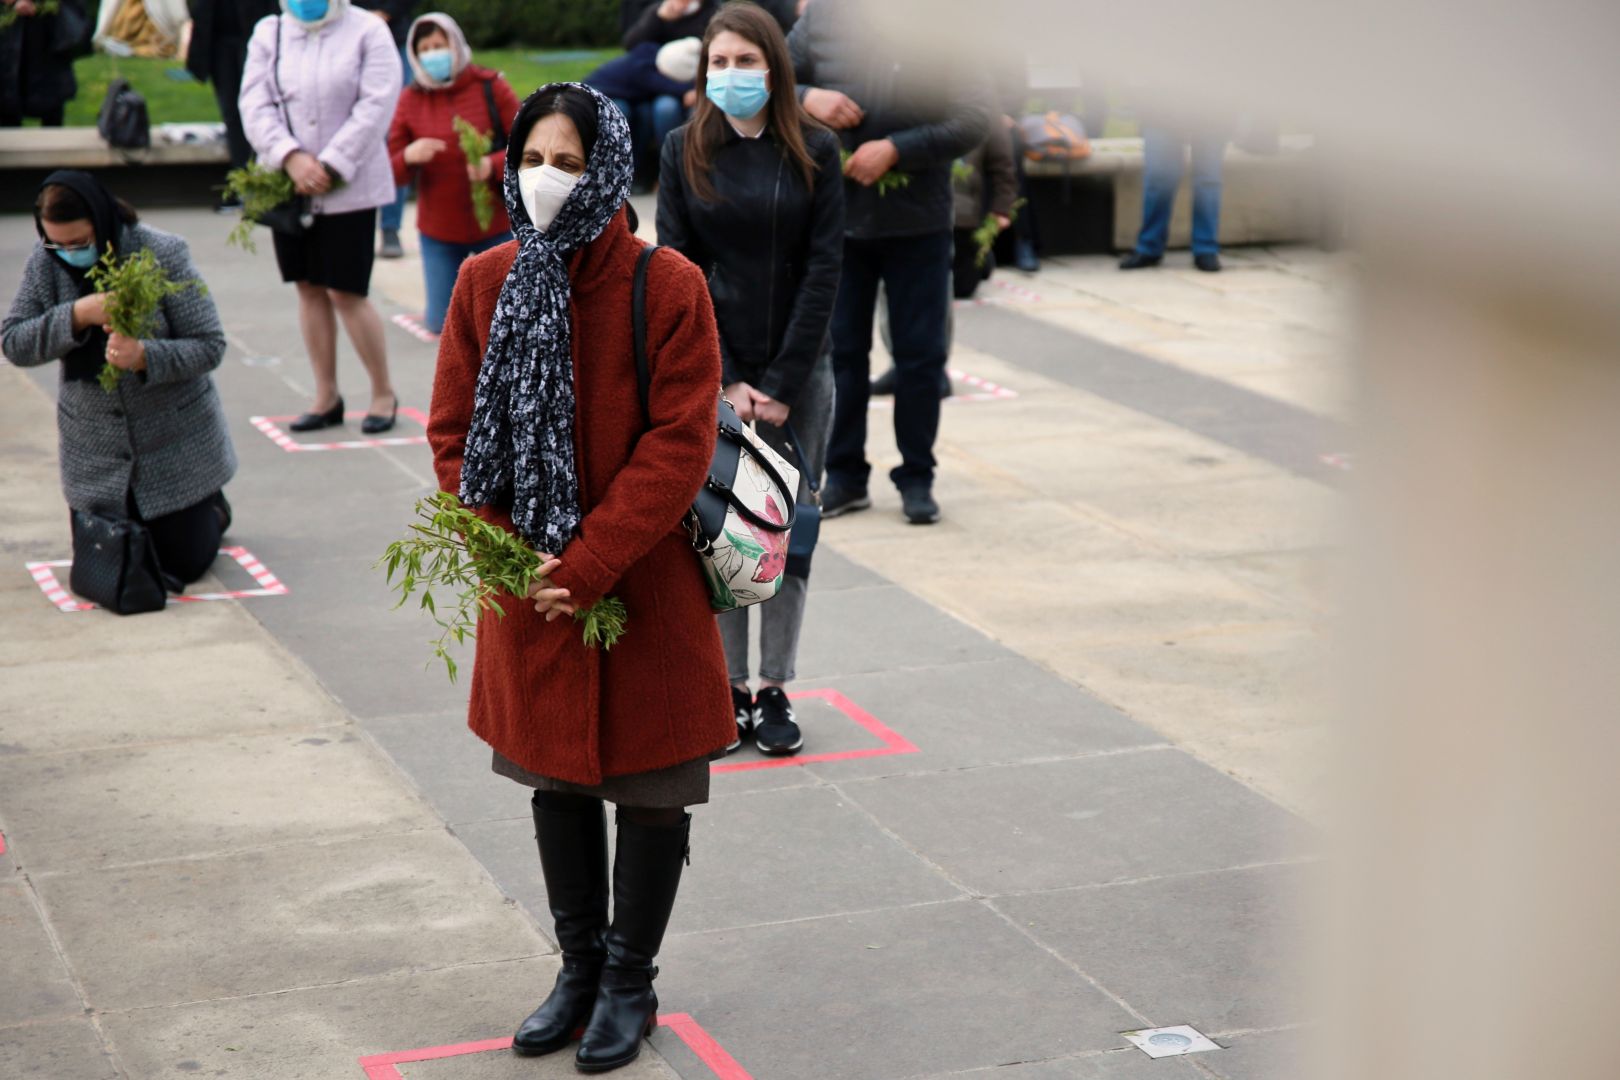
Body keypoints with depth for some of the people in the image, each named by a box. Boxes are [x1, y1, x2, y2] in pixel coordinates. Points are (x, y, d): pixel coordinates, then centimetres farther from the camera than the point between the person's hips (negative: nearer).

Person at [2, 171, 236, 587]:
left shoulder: (163, 253, -17)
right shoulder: (47, 260, -8)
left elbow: (211, 346, -16)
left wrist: (145, 356, -34)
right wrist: (77, 315, -29)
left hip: (175, 441, -3)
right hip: (95, 453, 3)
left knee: (183, 564, 4)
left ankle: (212, 507, 36)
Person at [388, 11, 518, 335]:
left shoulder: (491, 87, -8)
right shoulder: (410, 100, -4)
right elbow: (392, 174, -4)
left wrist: (493, 165, -27)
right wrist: (408, 157, -26)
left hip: (494, 225, -1)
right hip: (439, 232, 1)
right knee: (444, 325, 6)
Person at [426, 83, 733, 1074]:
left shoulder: (668, 287, -14)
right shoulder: (486, 283, -2)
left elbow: (679, 447, -17)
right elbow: (455, 432, 2)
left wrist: (587, 566, -20)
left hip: (643, 591, -4)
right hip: (530, 590, 4)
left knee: (650, 791, 8)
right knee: (556, 779, 17)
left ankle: (630, 981, 27)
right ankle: (579, 968, 34)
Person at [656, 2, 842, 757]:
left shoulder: (815, 151, -1)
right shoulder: (684, 152, 1)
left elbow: (823, 270, -4)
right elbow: (677, 270, -2)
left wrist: (783, 384, -10)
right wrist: (726, 382, -9)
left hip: (798, 374, 0)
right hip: (710, 374, 0)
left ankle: (776, 689, 13)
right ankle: (729, 688, 13)